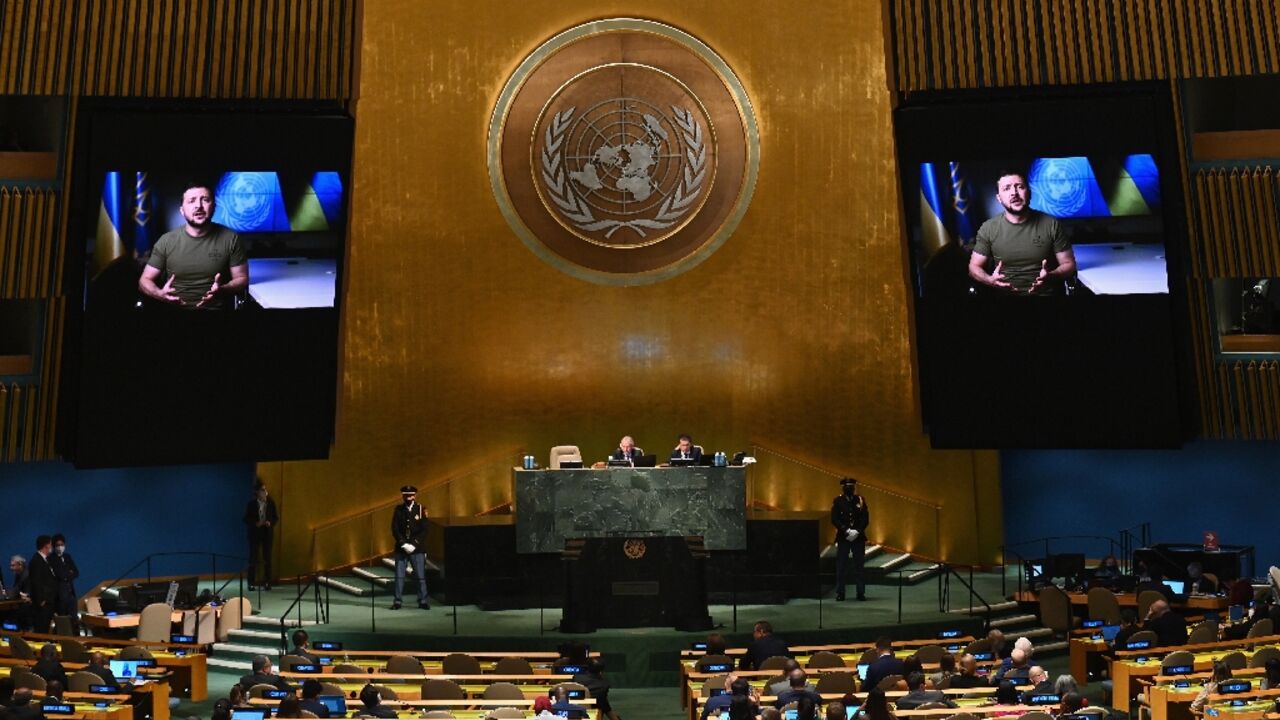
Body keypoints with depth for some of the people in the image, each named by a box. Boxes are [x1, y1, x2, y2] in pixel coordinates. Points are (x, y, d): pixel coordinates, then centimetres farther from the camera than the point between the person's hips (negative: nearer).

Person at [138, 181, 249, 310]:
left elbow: (242, 279, 4)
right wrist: (160, 294, -14)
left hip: (216, 308, -1)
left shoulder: (230, 239, 1)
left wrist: (222, 290, -17)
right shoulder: (166, 241, 4)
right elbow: (145, 280, 8)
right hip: (175, 307, 1)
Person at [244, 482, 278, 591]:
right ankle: (251, 583, 7)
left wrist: (270, 523, -11)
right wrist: (256, 523, -17)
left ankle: (267, 583, 8)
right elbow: (246, 519, -2)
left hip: (268, 532, 2)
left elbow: (276, 517, 8)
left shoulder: (271, 503, 2)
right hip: (255, 532, -2)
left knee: (267, 558, 2)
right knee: (253, 558, 0)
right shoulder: (251, 503, -4)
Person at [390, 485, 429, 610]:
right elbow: (395, 529, -1)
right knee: (399, 576, 2)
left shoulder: (421, 509, 0)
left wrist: (413, 544, -14)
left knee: (421, 576, 0)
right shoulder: (398, 510, 4)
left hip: (417, 549, -1)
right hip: (401, 548, 1)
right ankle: (397, 601, 10)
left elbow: (424, 530, -4)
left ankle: (422, 601, 7)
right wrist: (403, 544, -13)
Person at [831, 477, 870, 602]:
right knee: (841, 566, 1)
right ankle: (840, 593, 7)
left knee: (859, 566, 4)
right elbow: (834, 519, -5)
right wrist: (846, 531, -14)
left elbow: (866, 518, 2)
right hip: (842, 538, -1)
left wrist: (857, 531, -11)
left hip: (858, 537, 1)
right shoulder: (837, 501, 1)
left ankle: (861, 592, 10)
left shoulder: (860, 500, 5)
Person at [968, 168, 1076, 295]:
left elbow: (1069, 264, 5)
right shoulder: (988, 229, 1)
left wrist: (1050, 277, -16)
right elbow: (974, 267, 6)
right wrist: (990, 280, -15)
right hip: (1004, 292, 0)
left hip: (1046, 293, 0)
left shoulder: (1052, 225, 0)